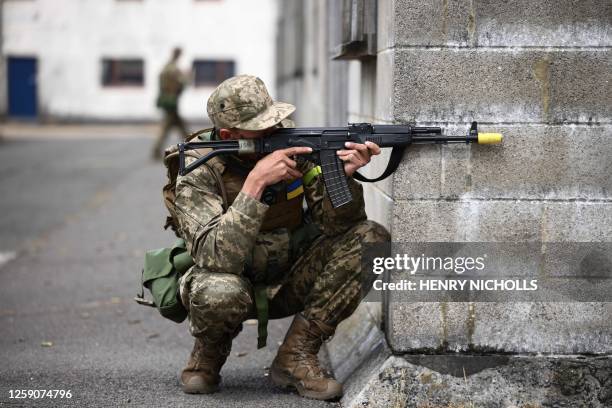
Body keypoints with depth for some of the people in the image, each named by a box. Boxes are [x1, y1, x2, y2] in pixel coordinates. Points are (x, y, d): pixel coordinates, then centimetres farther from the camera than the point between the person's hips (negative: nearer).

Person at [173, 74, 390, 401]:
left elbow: (336, 223, -14)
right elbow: (217, 257, -36)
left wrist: (341, 175, -35)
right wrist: (256, 182, -40)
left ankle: (296, 355, -11)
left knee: (370, 239, -17)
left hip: (289, 282, 4)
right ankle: (209, 351, -1)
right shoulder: (199, 175, -21)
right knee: (220, 292, -40)